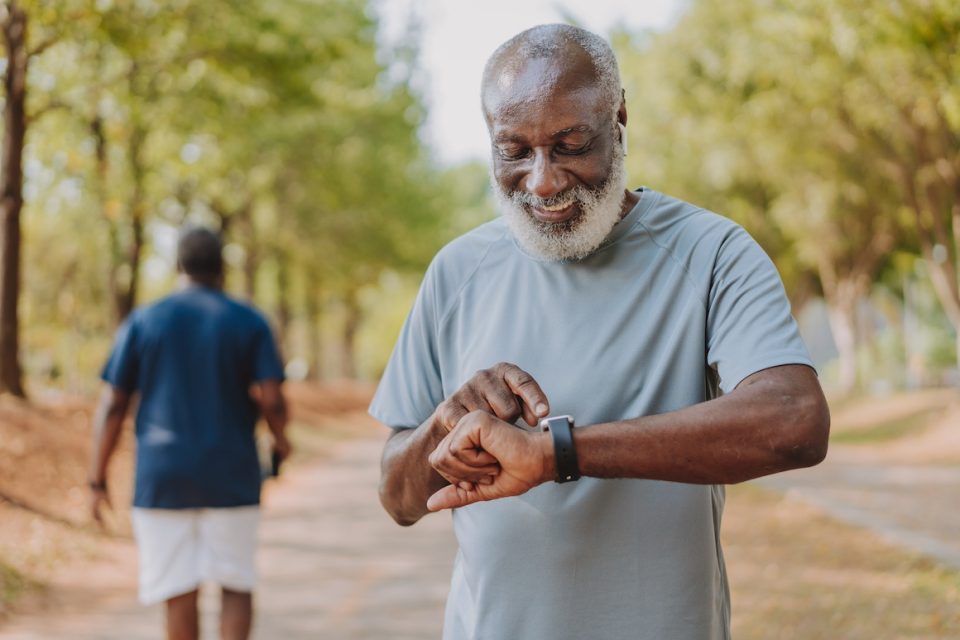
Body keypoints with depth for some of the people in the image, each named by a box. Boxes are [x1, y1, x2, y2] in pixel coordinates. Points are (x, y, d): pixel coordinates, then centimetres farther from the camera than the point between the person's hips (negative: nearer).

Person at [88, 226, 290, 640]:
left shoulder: (142, 323, 3)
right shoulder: (250, 323, 0)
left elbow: (112, 406, -1)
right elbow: (272, 401, -8)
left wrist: (97, 482, 4)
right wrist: (280, 437, 13)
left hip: (163, 479, 1)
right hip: (230, 477, 0)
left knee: (180, 592, 6)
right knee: (236, 584, 11)